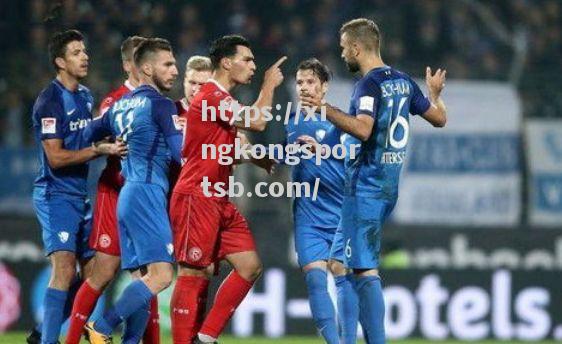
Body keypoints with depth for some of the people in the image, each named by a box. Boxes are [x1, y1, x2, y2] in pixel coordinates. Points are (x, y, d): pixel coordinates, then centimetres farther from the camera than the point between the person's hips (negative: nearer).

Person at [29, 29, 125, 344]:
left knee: (91, 271, 10)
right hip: (56, 196, -9)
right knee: (64, 270, -19)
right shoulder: (51, 100, -14)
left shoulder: (85, 96, 13)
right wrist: (100, 149, -21)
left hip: (80, 195, 9)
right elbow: (56, 157, -19)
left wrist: (111, 143, 10)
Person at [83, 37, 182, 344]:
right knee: (161, 275, -14)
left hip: (127, 194, 9)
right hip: (147, 192, -9)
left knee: (144, 278, 8)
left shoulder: (120, 105, 18)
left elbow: (88, 136, 25)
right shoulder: (160, 105, -5)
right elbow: (181, 153, -10)